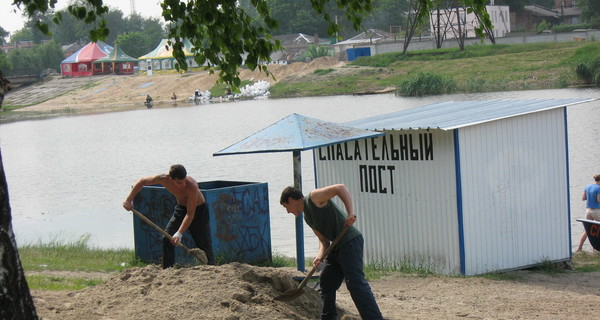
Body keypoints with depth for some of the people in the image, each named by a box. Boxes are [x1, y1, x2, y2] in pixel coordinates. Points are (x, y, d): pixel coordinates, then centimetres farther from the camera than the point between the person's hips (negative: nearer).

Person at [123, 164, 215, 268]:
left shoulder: (192, 186, -38)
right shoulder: (164, 179, -24)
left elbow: (190, 213, -34)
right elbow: (142, 181, -7)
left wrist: (179, 234, -39)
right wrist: (129, 200, -10)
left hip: (198, 210, -4)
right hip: (181, 208, 4)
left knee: (204, 244, -7)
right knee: (167, 239, -8)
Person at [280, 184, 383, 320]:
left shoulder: (314, 198, -7)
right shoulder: (307, 217, 20)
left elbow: (341, 188, -17)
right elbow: (323, 239, 16)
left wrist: (351, 213, -28)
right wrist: (320, 255, -5)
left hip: (350, 241, -11)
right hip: (337, 247, 11)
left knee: (356, 282, -18)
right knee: (326, 283, 16)